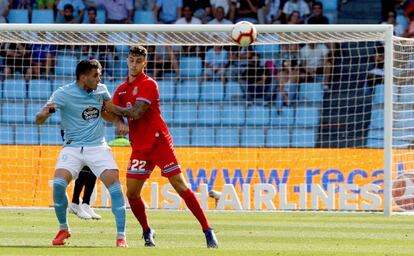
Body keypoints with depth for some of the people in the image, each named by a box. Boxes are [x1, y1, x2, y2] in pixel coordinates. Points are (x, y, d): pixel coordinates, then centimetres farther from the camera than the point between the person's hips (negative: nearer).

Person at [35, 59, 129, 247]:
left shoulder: (101, 90, 1)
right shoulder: (63, 93, -11)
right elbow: (39, 120, -15)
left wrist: (120, 122, 0)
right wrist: (45, 112, -38)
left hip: (98, 147, 2)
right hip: (72, 147, -2)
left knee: (114, 186, -16)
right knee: (58, 184, -21)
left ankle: (121, 236, -8)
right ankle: (63, 229, 3)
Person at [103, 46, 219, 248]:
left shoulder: (148, 84, -9)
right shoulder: (122, 89, 13)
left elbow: (136, 113, -19)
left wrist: (113, 108, -9)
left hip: (159, 142, -6)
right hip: (139, 148, 6)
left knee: (180, 186, -10)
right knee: (131, 193, -1)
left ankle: (208, 231, -9)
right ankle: (147, 232, 18)